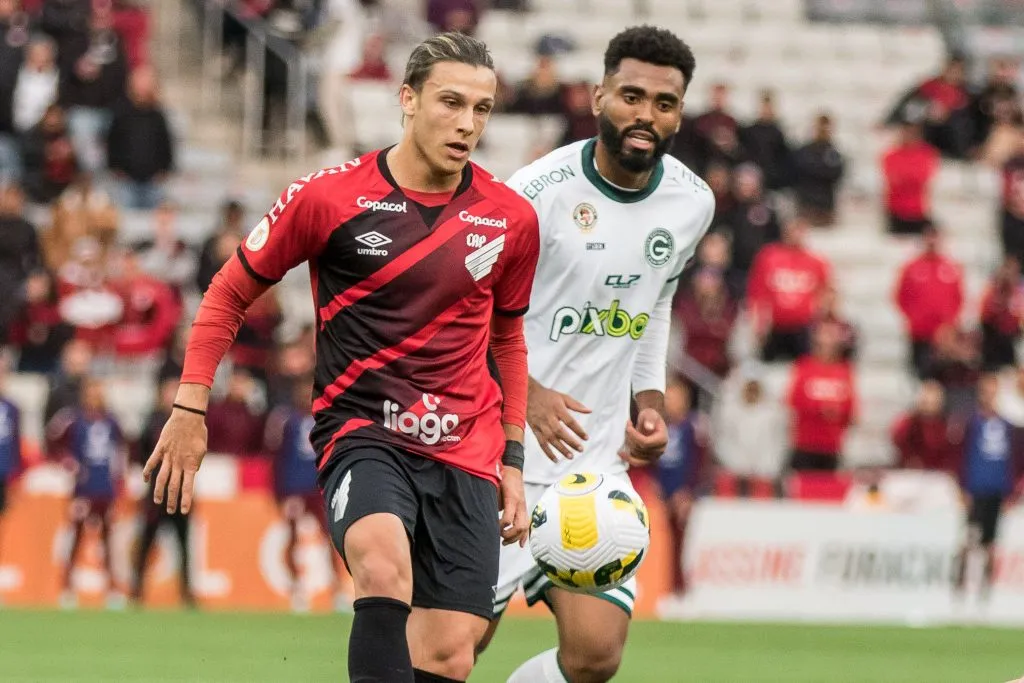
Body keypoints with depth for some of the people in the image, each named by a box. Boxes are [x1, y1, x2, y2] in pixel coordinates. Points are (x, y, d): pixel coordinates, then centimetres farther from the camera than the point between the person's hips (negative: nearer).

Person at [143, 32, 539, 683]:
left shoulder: (512, 219, 4)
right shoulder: (327, 198, -6)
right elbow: (230, 292, 7)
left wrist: (513, 459, 17)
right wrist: (190, 408, 2)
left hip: (466, 453, 4)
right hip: (359, 432, -3)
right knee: (383, 558, -36)